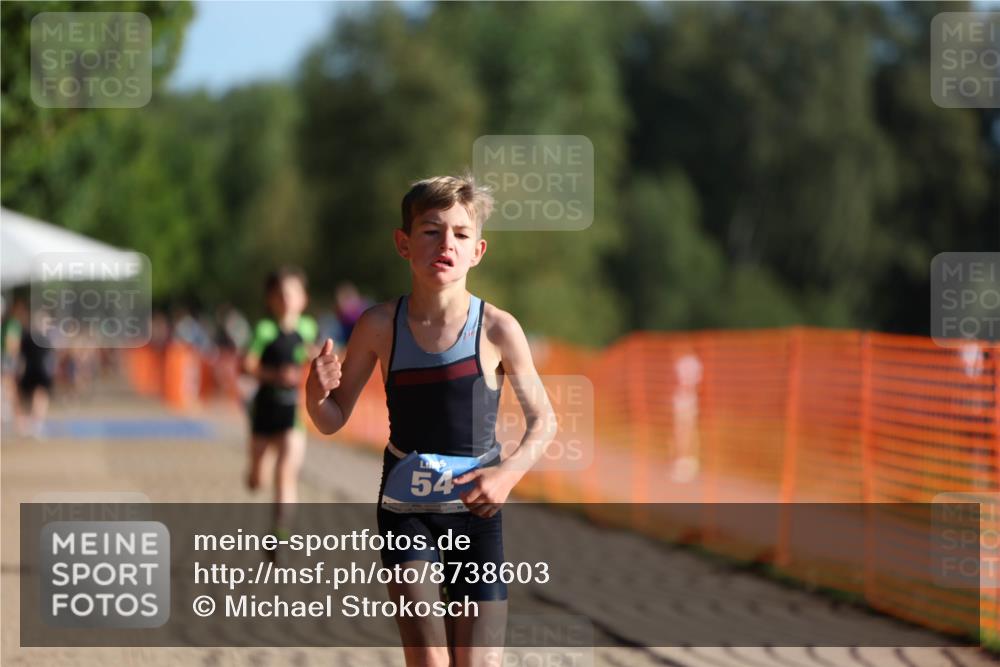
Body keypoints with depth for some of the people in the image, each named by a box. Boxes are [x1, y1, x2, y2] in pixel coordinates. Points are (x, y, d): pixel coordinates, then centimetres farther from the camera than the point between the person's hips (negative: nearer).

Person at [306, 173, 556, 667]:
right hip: (405, 510, 0)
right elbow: (333, 420, 4)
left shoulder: (497, 329, -9)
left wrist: (511, 470, -14)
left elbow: (542, 420, 3)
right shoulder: (380, 326, -5)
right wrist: (316, 394, -18)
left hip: (475, 511, 0)